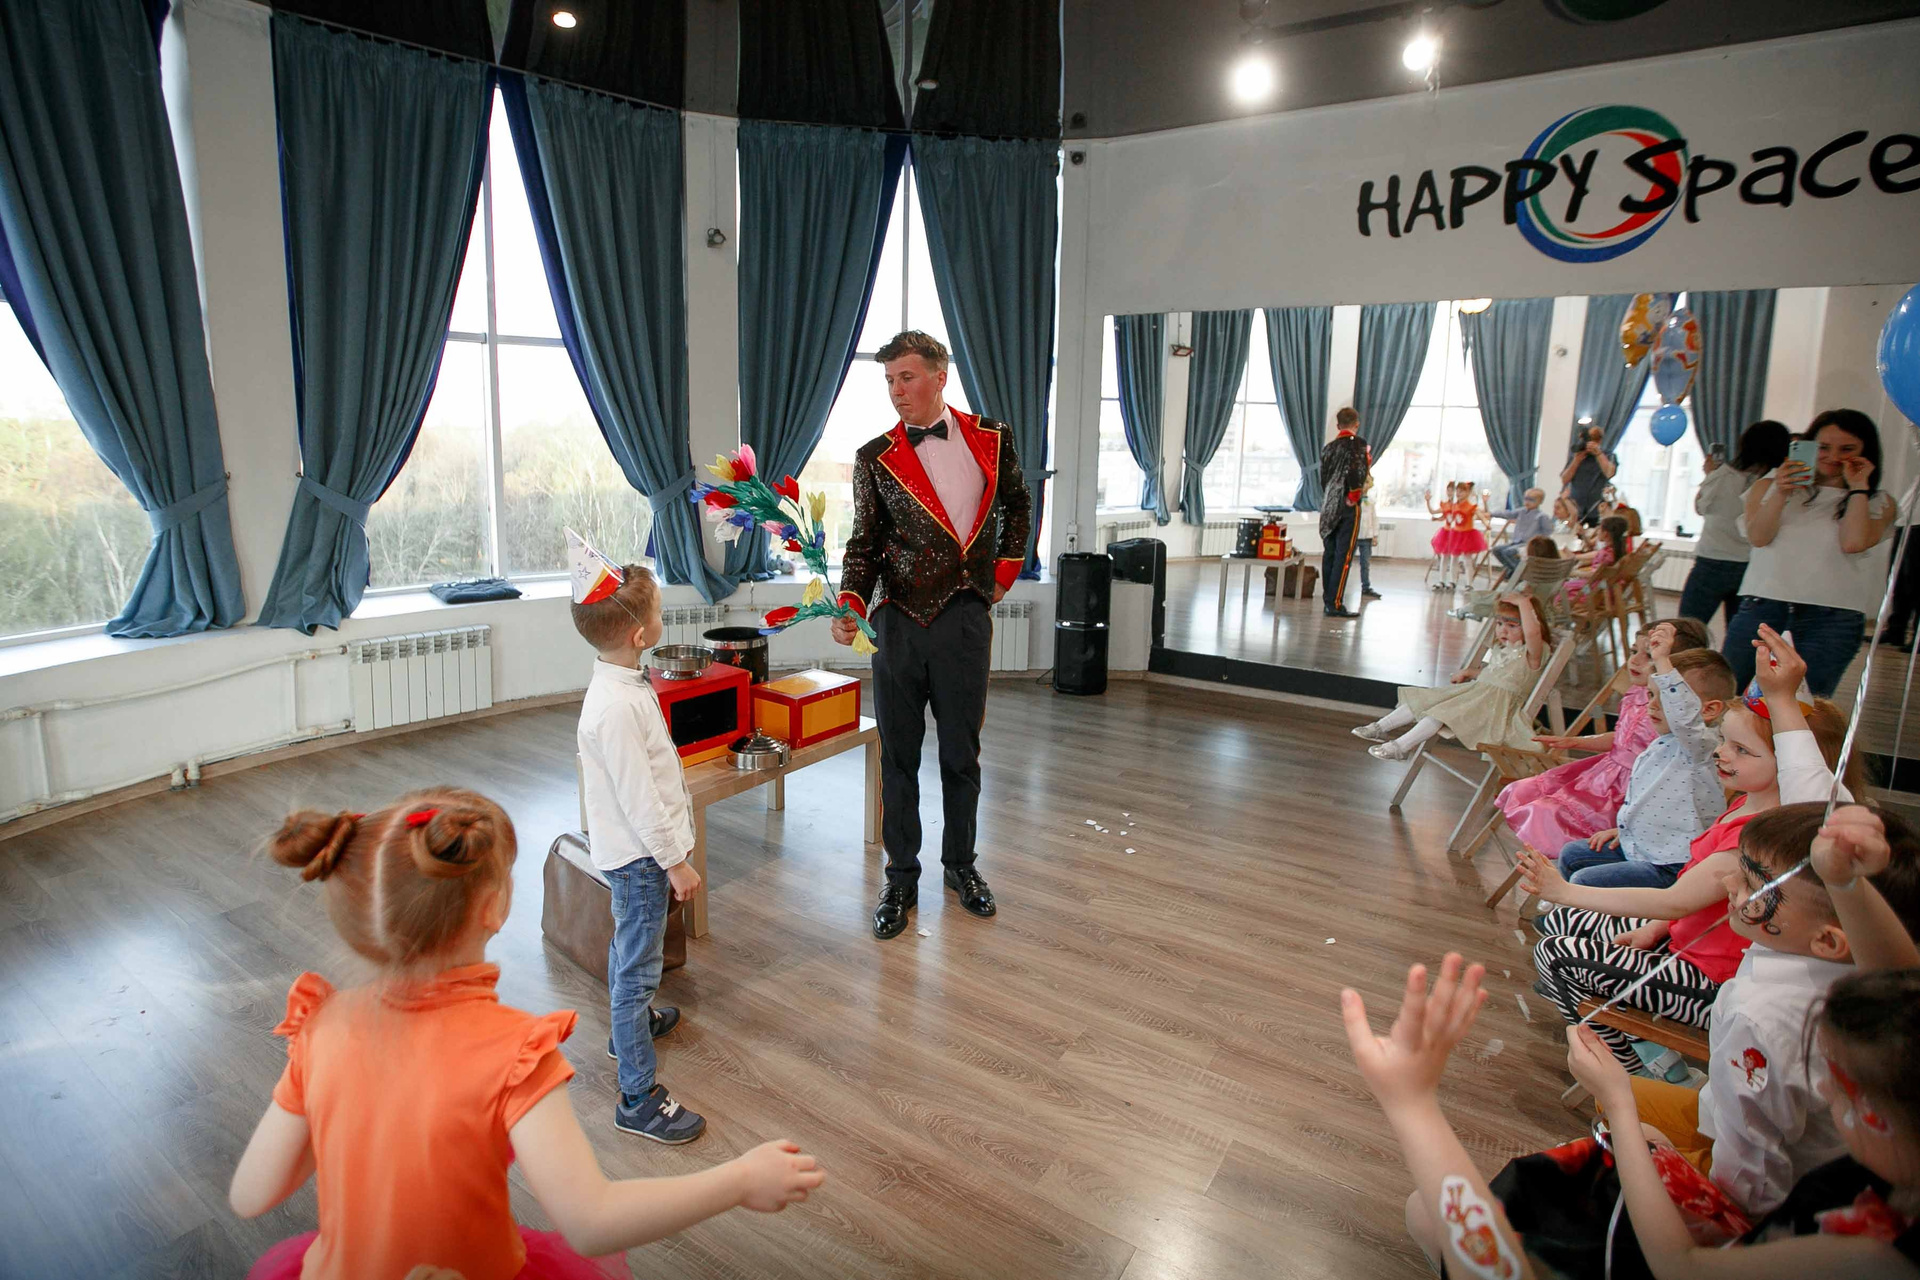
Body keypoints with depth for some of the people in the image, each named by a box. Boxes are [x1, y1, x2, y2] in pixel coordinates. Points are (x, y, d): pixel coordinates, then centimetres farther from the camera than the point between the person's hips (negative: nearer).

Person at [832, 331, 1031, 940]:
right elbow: (864, 545, 3)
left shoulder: (992, 439, 4)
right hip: (898, 620, 0)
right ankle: (901, 879, 22)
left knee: (962, 753, 11)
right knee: (899, 756, 8)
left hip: (964, 620, 0)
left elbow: (1017, 506, 20)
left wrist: (1005, 573, 13)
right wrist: (850, 607, -13)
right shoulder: (876, 457, 2)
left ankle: (960, 864, 31)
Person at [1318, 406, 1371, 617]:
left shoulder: (1327, 447, 14)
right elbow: (1356, 471, -22)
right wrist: (1354, 496, -11)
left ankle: (1328, 601, 15)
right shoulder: (1358, 443, -6)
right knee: (1344, 556, -5)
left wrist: (1328, 502, 18)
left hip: (1328, 507, 7)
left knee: (1329, 554, 11)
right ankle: (1335, 604, -7)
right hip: (1347, 508, -7)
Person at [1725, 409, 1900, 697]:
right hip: (1763, 602, 0)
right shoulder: (1769, 485, 12)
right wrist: (1780, 493, -15)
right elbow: (1758, 537, -3)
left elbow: (1853, 543, -8)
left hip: (1834, 616, 0)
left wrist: (1858, 488, 1)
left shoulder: (1878, 503, 12)